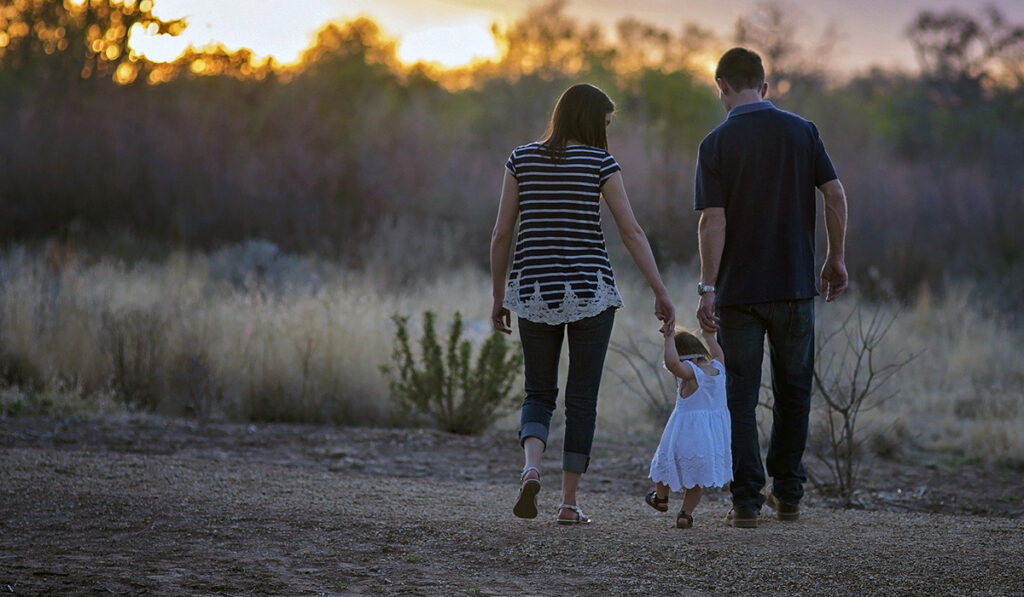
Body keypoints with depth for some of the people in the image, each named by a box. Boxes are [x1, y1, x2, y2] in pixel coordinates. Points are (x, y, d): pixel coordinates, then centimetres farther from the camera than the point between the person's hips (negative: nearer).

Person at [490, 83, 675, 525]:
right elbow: (632, 232, -6)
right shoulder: (599, 162, -3)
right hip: (590, 290, -2)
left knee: (539, 394, 13)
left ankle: (531, 468, -16)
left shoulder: (522, 159, 4)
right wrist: (661, 293, -2)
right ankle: (569, 502, 7)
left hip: (534, 290, 2)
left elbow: (501, 234, 4)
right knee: (582, 399, 7)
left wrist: (499, 297, 12)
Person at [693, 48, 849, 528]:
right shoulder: (802, 131, 2)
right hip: (795, 285, 2)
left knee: (741, 397, 3)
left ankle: (747, 501, 1)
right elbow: (835, 194, -2)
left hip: (738, 290, -2)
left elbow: (713, 220, -12)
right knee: (793, 392, 15)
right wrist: (836, 258, 9)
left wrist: (707, 288, -11)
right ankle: (787, 493, 19)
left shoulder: (717, 144, -5)